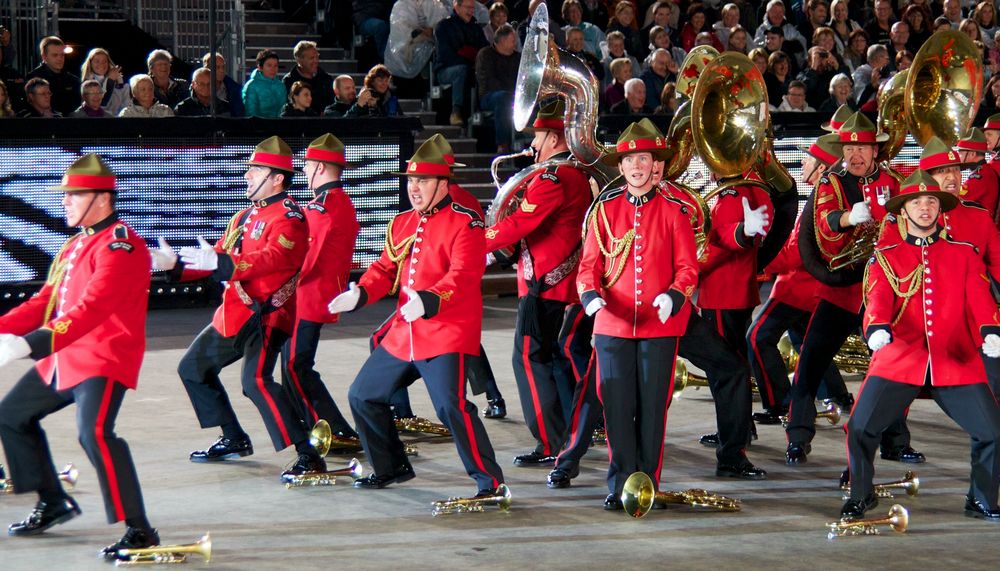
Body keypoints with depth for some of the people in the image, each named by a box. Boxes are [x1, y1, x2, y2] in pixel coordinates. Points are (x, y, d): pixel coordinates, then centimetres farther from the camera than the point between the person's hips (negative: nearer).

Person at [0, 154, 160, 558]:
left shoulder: (120, 245, -17)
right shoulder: (76, 244, 14)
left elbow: (91, 309, -29)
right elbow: (47, 300, 17)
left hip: (104, 359, -10)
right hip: (63, 359, 11)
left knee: (95, 433, -28)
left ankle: (139, 531, -22)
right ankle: (53, 503, 31)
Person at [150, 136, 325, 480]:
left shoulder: (288, 217, -14)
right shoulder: (246, 216, 17)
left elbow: (275, 258, -31)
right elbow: (216, 258, 20)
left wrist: (220, 263, -40)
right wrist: (174, 264, 6)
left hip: (266, 316, -10)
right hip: (234, 315, 10)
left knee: (255, 380, -29)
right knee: (193, 368, 19)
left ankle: (309, 457, -28)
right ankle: (234, 441, 30)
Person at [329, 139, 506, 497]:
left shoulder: (464, 223, -11)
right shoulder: (402, 224, 15)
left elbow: (462, 276, -22)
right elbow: (386, 269, 14)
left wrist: (430, 300, -39)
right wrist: (360, 294, -7)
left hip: (447, 334, -9)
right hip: (404, 334, 9)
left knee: (451, 407, -22)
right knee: (363, 396, 15)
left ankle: (490, 482, -12)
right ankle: (391, 468, 32)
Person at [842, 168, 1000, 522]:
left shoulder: (964, 254, 12)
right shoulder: (885, 257, 10)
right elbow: (878, 300, -5)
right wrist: (877, 329, -28)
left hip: (956, 363, 1)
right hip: (898, 360, -1)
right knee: (860, 428, -11)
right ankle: (861, 495, 15)